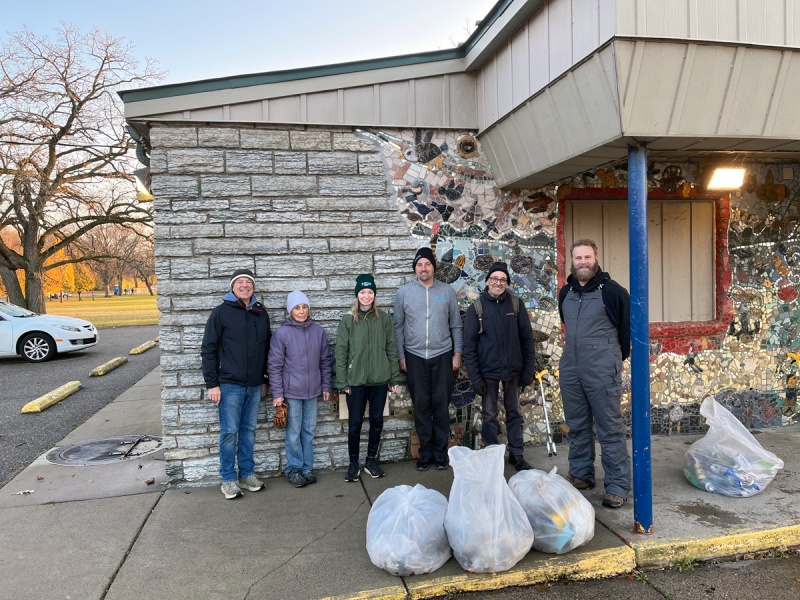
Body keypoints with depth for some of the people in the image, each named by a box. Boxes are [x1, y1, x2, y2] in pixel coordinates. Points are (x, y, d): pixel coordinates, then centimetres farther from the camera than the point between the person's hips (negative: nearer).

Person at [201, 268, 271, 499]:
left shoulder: (261, 313, 8)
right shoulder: (221, 312, -5)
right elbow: (208, 349, -5)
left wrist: (265, 380, 13)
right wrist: (212, 384, -9)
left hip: (254, 385, 4)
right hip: (230, 384, -4)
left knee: (249, 430, 12)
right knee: (229, 432, 1)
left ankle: (247, 474, 23)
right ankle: (228, 479, 13)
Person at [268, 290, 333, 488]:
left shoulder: (319, 332, 2)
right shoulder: (282, 334, -9)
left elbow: (326, 361, 9)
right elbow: (275, 366, -7)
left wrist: (326, 386, 8)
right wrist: (277, 393, -8)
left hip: (312, 391, 4)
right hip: (291, 391, -3)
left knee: (309, 431, 12)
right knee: (294, 433, 5)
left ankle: (307, 468, 25)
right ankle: (294, 469, 20)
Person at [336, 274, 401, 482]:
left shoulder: (384, 319, 2)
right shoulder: (347, 320, -3)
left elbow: (391, 349, 4)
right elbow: (341, 352, -3)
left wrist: (394, 378, 3)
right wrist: (342, 382, -6)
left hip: (380, 380, 2)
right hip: (356, 381, -2)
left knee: (377, 421, 10)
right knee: (355, 423, 5)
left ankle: (371, 461, 27)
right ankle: (353, 464, 21)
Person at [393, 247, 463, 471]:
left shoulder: (446, 291, 2)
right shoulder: (404, 292, 1)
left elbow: (456, 325, 6)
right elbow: (398, 326, 4)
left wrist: (457, 352, 2)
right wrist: (401, 356, 1)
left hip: (442, 356, 0)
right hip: (415, 357, 0)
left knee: (441, 404, 5)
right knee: (421, 405, 6)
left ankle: (440, 451, 17)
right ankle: (425, 451, 18)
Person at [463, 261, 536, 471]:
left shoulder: (516, 305, 0)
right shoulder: (476, 308, -4)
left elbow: (527, 339, 3)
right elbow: (469, 345, -5)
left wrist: (528, 371, 0)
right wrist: (475, 377, -9)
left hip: (513, 370, 2)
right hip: (488, 372, -1)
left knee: (514, 413, 13)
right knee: (489, 416, 7)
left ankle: (516, 454, 26)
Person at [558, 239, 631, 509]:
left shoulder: (611, 290, -7)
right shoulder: (565, 292, 11)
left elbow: (628, 324, 0)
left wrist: (617, 356, 7)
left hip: (602, 371, -6)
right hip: (570, 369, 6)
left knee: (610, 430, -1)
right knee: (577, 427, 15)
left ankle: (618, 486, 7)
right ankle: (581, 475, 28)